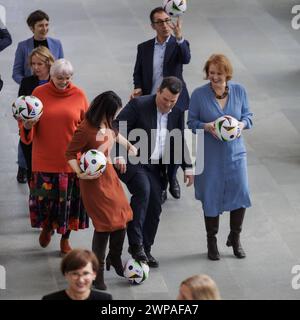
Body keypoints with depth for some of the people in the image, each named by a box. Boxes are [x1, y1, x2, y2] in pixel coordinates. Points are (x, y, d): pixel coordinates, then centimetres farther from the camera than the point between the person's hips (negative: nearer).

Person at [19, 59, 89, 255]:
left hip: (71, 160, 0)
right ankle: (47, 227, 37)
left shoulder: (79, 95, -1)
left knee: (69, 199, 6)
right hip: (45, 158, 0)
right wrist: (27, 126, -20)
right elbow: (29, 129, 3)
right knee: (44, 197, 4)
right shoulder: (39, 93, -1)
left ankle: (65, 239, 27)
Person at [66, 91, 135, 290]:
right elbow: (70, 154, -17)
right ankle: (98, 271, 10)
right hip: (94, 182, -8)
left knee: (122, 219, 11)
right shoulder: (85, 130, -25)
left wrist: (129, 145, 28)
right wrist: (80, 172, -29)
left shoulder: (107, 125, -2)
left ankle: (115, 258, 37)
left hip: (110, 175, 8)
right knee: (105, 223, -7)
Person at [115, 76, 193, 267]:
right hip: (131, 161, -6)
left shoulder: (177, 114, 6)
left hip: (154, 166, 6)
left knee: (155, 206, 1)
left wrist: (187, 167, 9)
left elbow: (180, 142, 17)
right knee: (143, 190, -30)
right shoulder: (139, 105, -12)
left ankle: (145, 249, 16)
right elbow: (117, 128, -14)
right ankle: (135, 244, -26)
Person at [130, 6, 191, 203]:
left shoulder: (179, 45, -3)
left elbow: (186, 59, -25)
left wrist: (179, 37, -40)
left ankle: (172, 177, 35)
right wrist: (138, 88, -11)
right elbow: (138, 74, 10)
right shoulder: (144, 48, 4)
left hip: (174, 104, -1)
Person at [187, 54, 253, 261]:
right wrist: (206, 126, -20)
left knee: (241, 194, 0)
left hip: (235, 152, 2)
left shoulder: (239, 91, -1)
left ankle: (235, 237, 24)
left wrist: (242, 124, -15)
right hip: (210, 156, -2)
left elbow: (248, 116, 7)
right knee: (211, 198, 5)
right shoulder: (199, 94, -7)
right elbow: (191, 122, -1)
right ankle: (212, 242, 24)